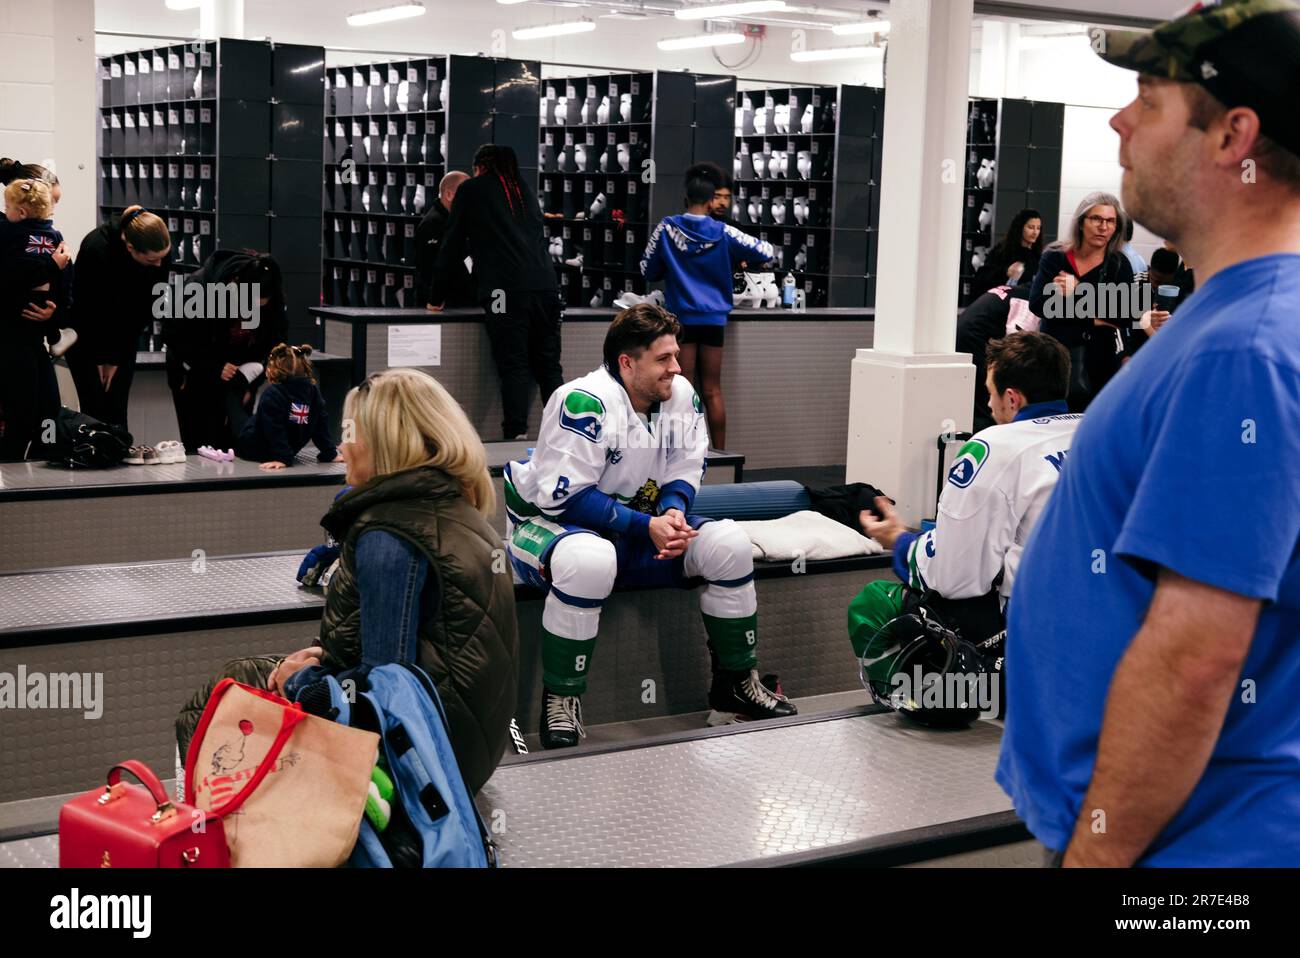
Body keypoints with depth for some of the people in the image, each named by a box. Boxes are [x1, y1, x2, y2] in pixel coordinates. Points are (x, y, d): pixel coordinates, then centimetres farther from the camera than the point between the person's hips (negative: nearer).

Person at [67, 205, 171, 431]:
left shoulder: (160, 250, -19)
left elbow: (146, 307, -11)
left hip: (123, 335, 3)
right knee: (95, 410, -7)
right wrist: (100, 357, -10)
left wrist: (116, 357, -9)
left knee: (117, 411, 0)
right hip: (88, 335, -3)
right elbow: (88, 308, -20)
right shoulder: (96, 248, -31)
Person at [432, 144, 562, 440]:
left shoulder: (471, 190, 13)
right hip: (545, 287, 4)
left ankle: (517, 437, -16)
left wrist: (437, 296, 21)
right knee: (548, 366, 6)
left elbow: (452, 246, 15)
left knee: (513, 367, -8)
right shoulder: (525, 191, 26)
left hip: (506, 291, -4)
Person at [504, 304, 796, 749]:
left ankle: (737, 683, 4)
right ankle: (561, 701, -25)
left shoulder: (681, 395, -3)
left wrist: (672, 512, -16)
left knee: (729, 543, -10)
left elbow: (685, 471, 7)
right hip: (552, 523, -7)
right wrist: (647, 526, -27)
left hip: (641, 523, 7)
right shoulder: (583, 402, -25)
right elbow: (564, 498, -26)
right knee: (589, 560, -41)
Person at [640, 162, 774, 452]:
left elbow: (648, 272, 5)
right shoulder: (723, 233, -4)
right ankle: (720, 454, 12)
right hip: (713, 318, 1)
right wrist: (734, 259, 21)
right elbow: (766, 252, 3)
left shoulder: (667, 228, -4)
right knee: (712, 391, 9)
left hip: (681, 318, -1)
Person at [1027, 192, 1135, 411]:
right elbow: (1037, 304, -9)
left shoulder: (1119, 265, 3)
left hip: (1103, 359, -1)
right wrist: (1094, 320, -12)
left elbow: (1126, 315, -10)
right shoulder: (1054, 258, 5)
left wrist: (1078, 291, -17)